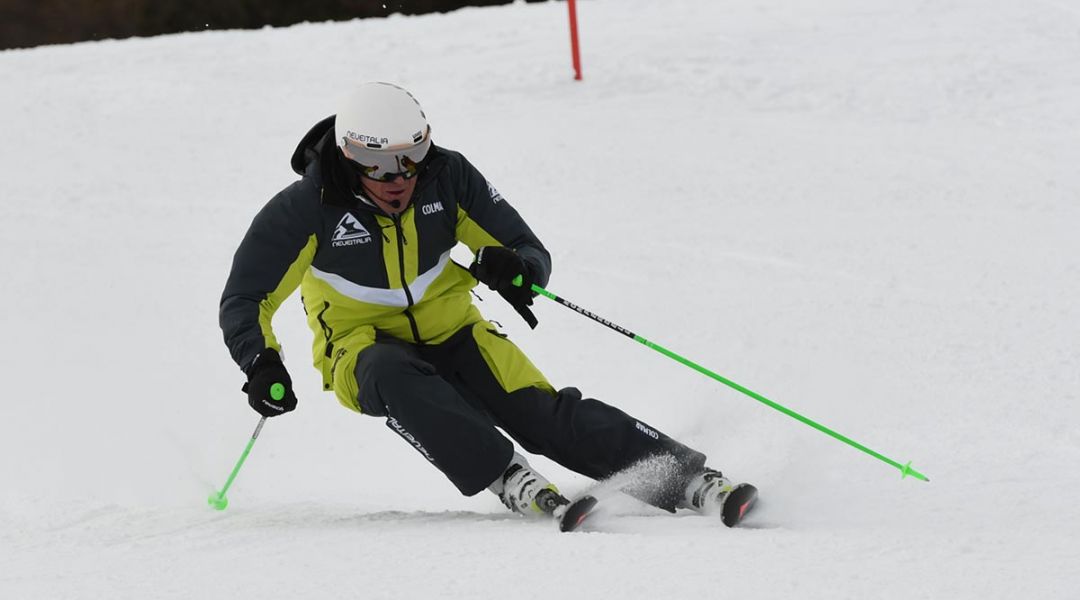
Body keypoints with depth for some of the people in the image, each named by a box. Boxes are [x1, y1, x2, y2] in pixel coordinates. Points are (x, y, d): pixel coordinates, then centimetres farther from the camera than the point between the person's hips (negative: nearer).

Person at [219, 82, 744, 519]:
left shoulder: (448, 177, -12)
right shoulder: (307, 208, -19)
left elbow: (532, 254, -5)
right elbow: (244, 302, -14)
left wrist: (517, 269, -31)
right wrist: (262, 365, -34)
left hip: (449, 331, 2)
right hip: (364, 347, -2)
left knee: (542, 411, -21)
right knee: (394, 378, -39)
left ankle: (685, 476, -26)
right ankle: (505, 478, -43)